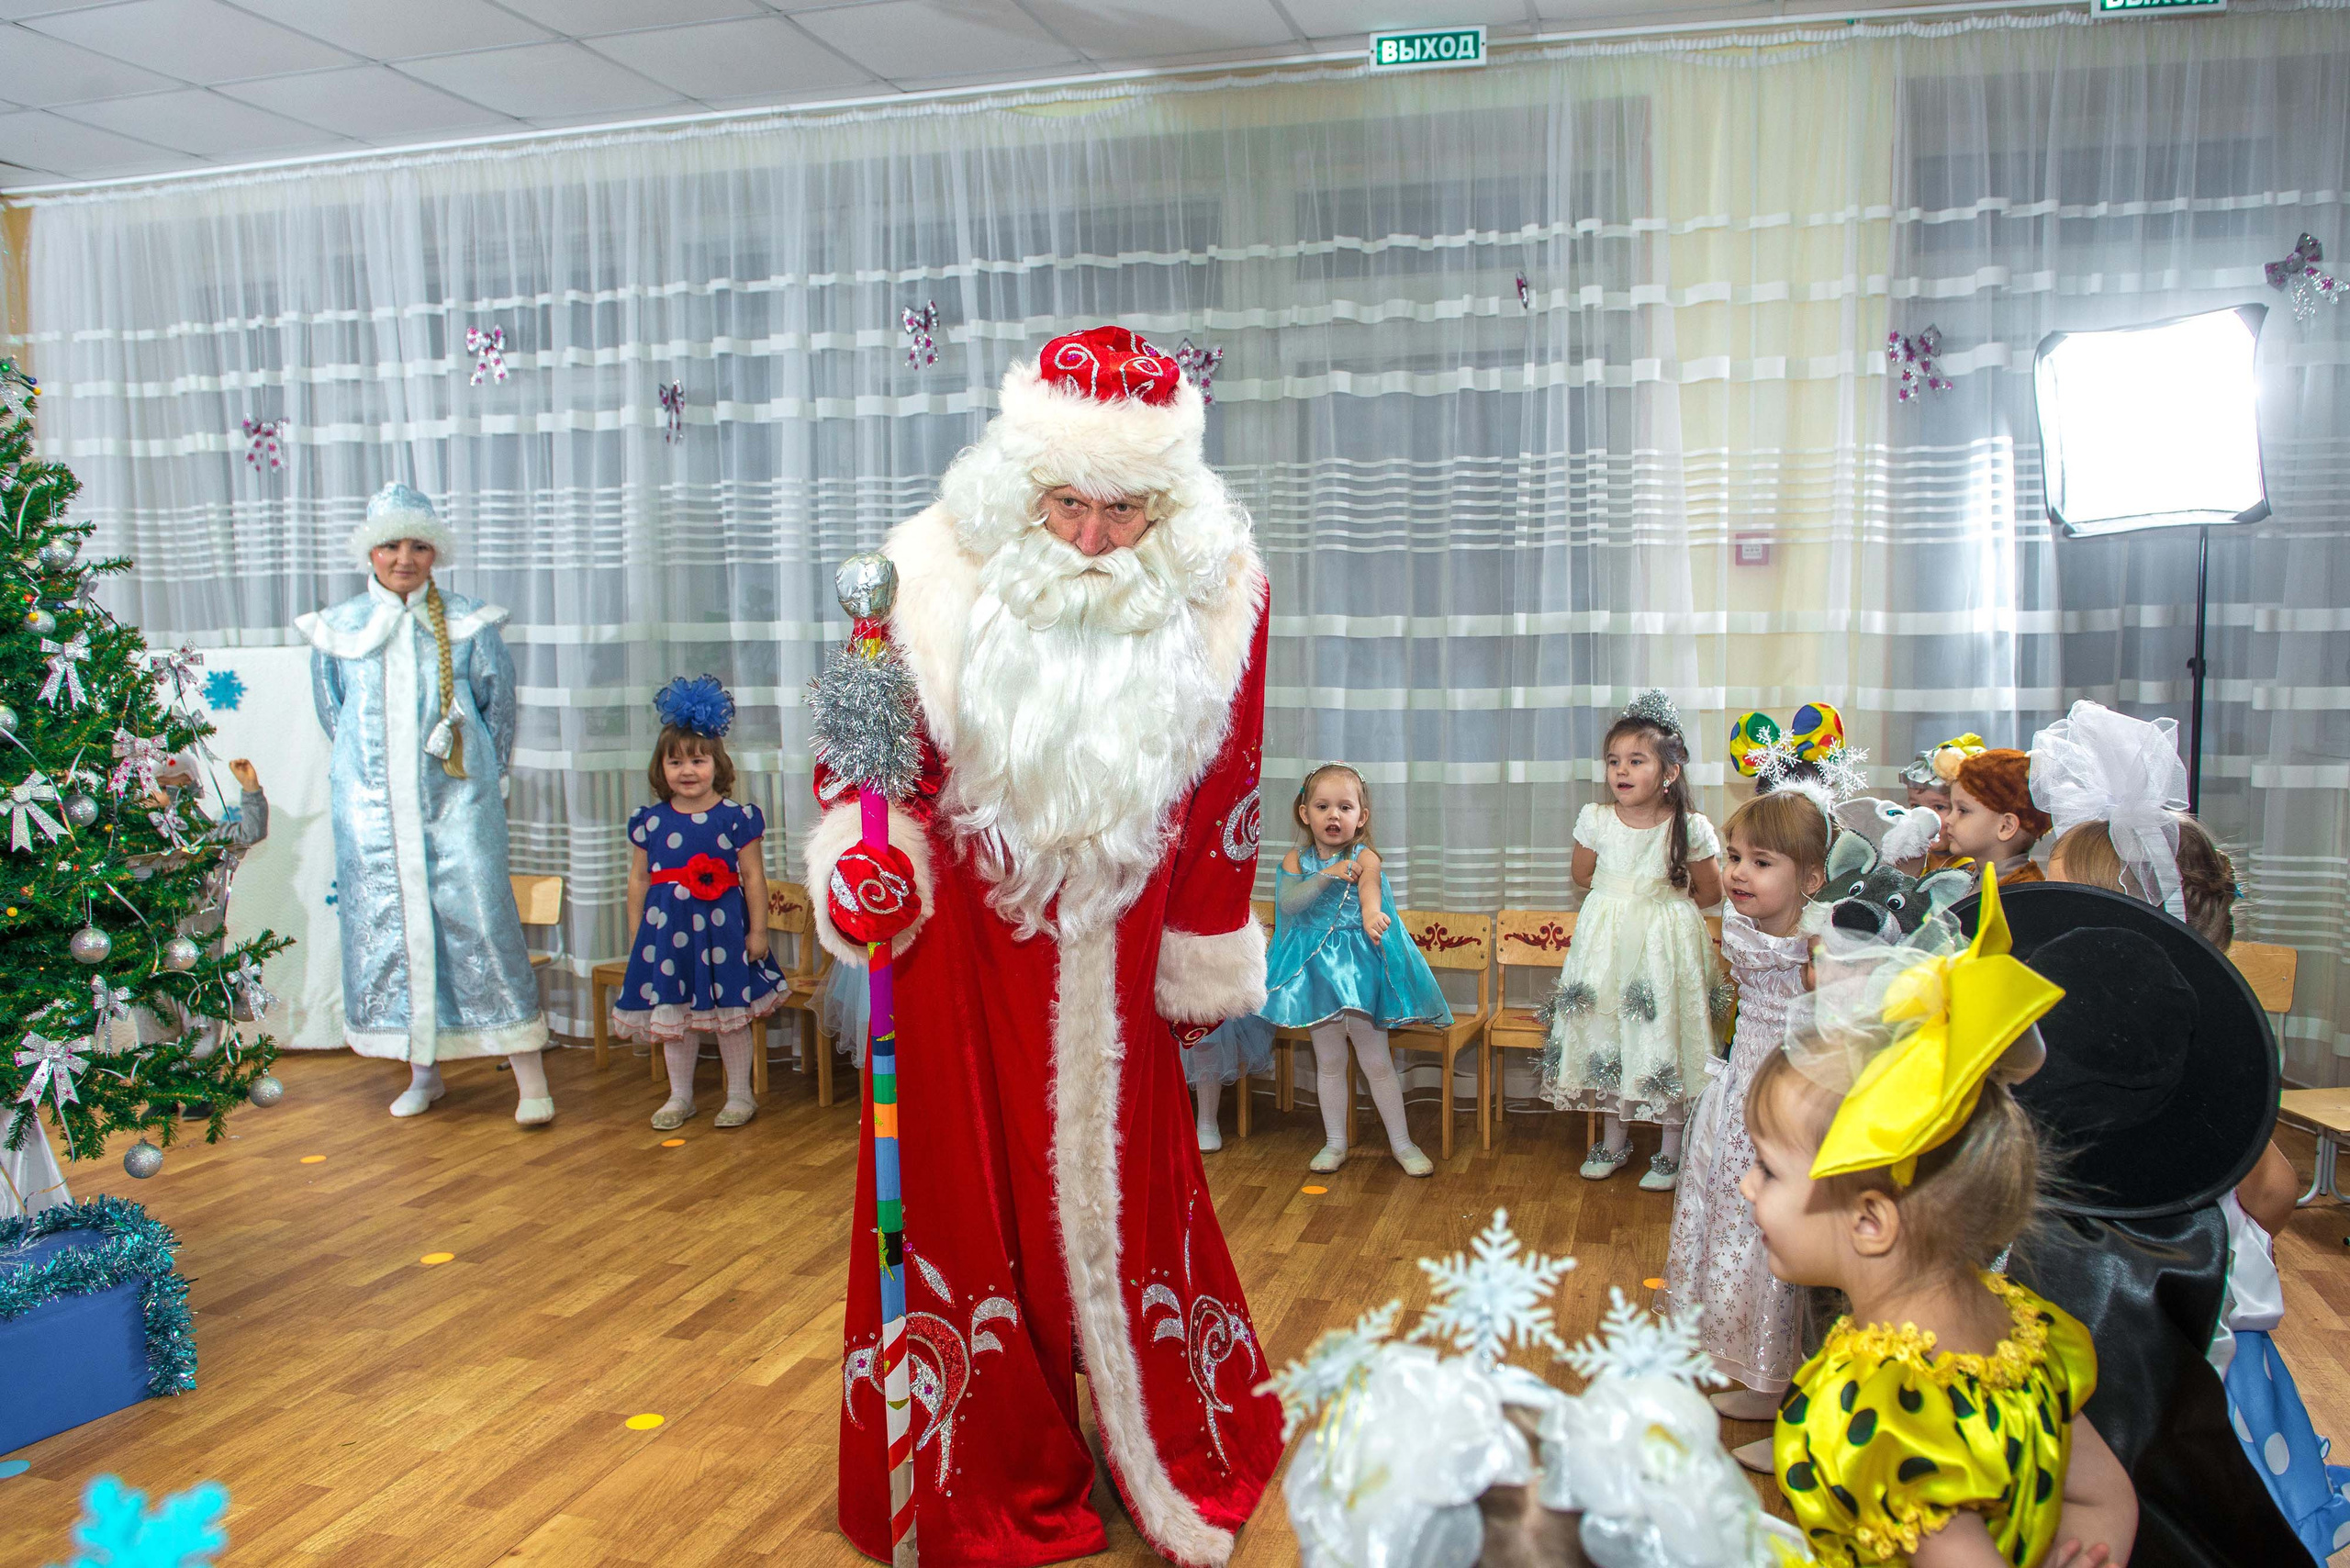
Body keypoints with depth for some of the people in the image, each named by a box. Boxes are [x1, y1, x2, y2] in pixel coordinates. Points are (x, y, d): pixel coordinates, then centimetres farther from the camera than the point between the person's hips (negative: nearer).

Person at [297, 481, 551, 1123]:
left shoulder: (468, 624, 1)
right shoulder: (338, 629, 7)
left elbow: (500, 708, 8)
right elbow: (333, 715, 18)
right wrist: (372, 773, 15)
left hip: (458, 803, -2)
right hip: (373, 807, 3)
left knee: (480, 919, -8)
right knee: (388, 926, 6)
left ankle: (529, 1077, -4)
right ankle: (423, 1072, 21)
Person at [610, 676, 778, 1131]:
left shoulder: (737, 818, -6)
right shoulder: (649, 821, 2)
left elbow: (753, 877, -3)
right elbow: (638, 879, 9)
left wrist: (757, 929, -3)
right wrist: (636, 932, 9)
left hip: (721, 925, -3)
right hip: (666, 927, 3)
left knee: (729, 1013, 5)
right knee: (672, 1014, 11)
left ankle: (739, 1095, 21)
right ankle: (680, 1096, 27)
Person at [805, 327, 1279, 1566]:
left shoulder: (1215, 592, -9)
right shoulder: (937, 576, -14)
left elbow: (1225, 792, 1)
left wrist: (1209, 953, 7)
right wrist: (862, 856, -21)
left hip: (1115, 954, 1)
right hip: (964, 941, -1)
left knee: (1126, 1185, 13)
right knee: (968, 1193, 9)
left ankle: (1173, 1462, 37)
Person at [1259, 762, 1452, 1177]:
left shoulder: (1365, 857, -8)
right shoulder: (1296, 860, 0)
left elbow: (1369, 889, -30)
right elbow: (1288, 902, -16)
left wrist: (1372, 913, -52)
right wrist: (1326, 875, -27)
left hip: (1360, 966, -2)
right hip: (1315, 967, 2)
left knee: (1376, 1060, 6)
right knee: (1329, 1061, 13)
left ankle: (1402, 1142, 20)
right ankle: (1335, 1143, 26)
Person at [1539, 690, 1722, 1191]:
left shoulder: (1691, 828, -13)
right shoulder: (1596, 819, -6)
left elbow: (1710, 892, 0)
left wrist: (1665, 899, 0)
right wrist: (1627, 894, 7)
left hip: (1666, 942, -2)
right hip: (1607, 939, 3)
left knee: (1666, 1035, 2)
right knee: (1606, 1031, 9)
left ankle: (1672, 1149, 20)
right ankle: (1616, 1138, 28)